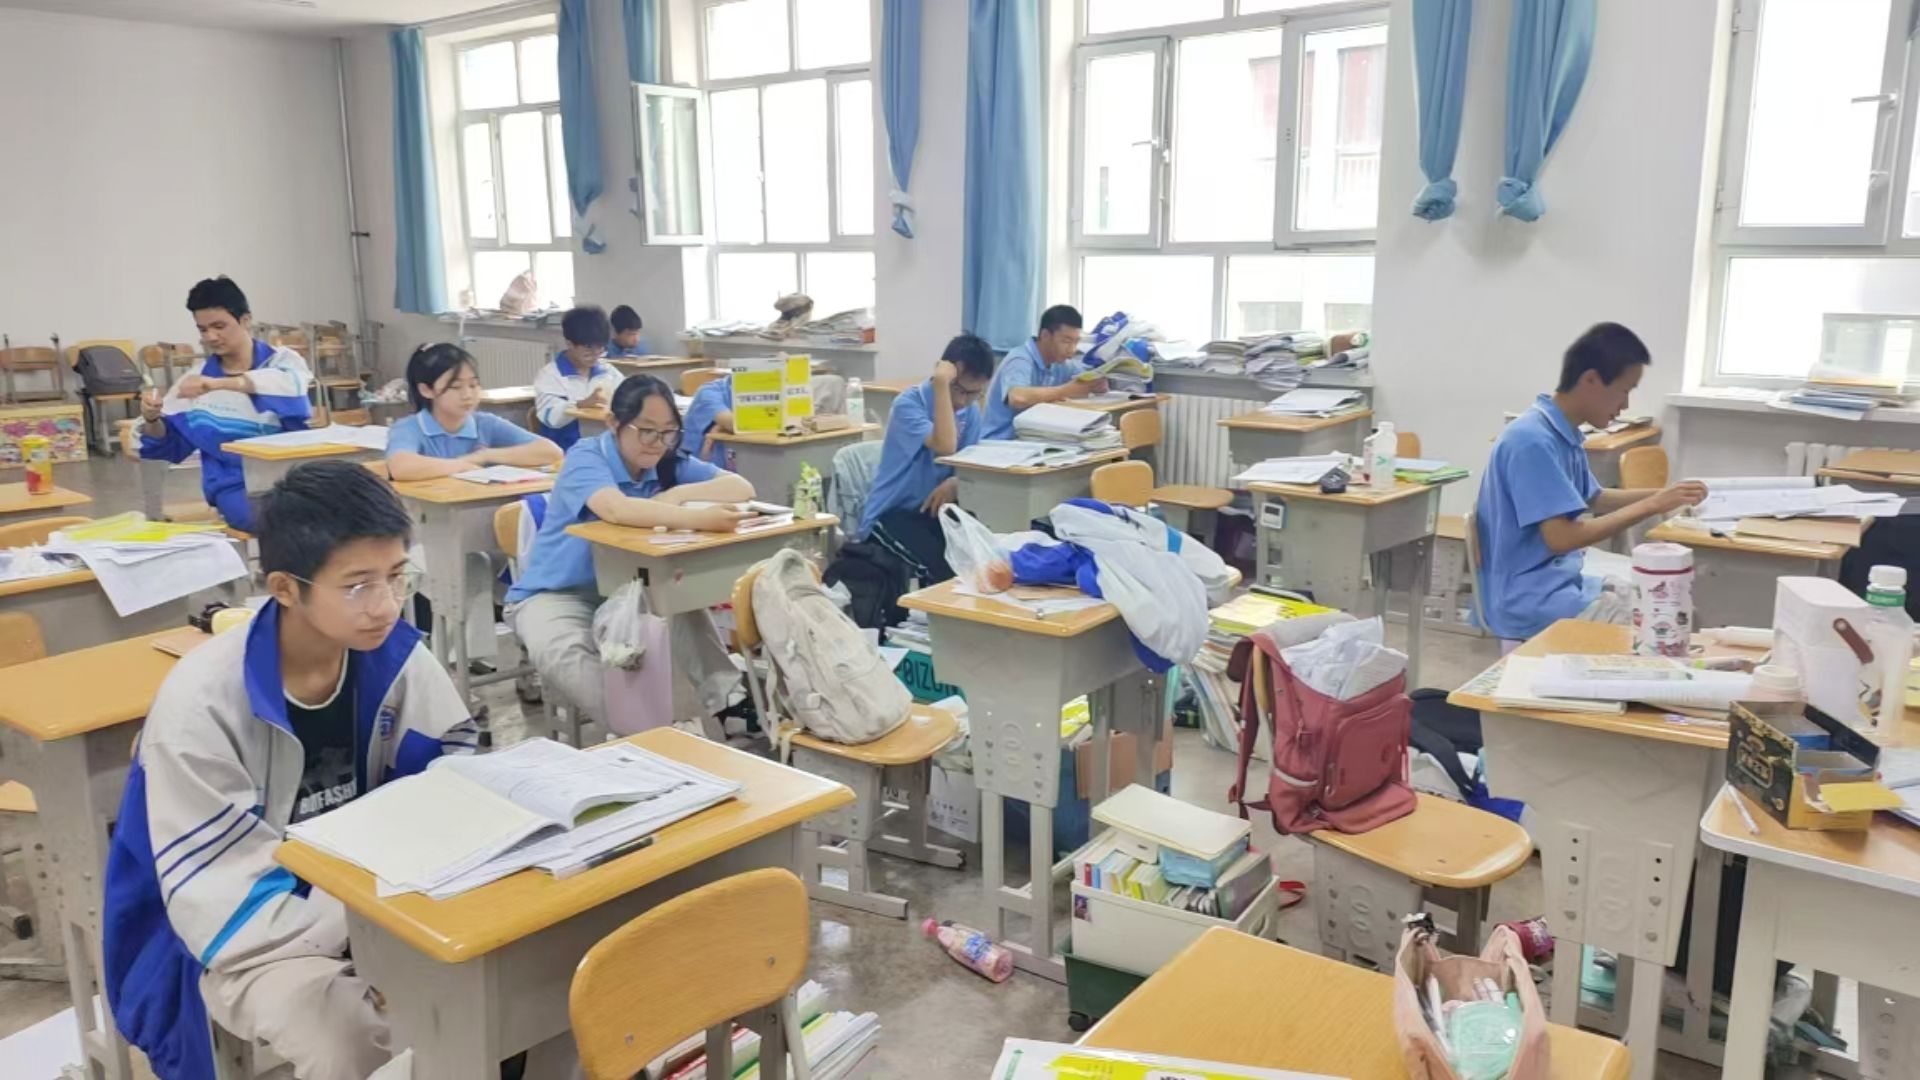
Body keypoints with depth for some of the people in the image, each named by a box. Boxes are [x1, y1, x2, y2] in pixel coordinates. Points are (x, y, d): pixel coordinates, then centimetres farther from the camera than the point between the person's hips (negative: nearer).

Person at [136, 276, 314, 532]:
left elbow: (291, 385, -24)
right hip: (237, 486, 1)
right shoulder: (198, 379, 10)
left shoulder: (282, 361, 3)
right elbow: (169, 448, 15)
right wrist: (152, 420, -7)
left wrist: (218, 385, -34)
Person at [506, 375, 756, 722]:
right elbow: (616, 509, -40)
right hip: (557, 593, -5)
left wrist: (678, 495, -24)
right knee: (561, 652, -35)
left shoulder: (670, 461, -2)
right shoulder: (586, 457, -18)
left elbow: (743, 488, -10)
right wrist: (698, 518, -52)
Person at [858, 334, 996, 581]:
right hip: (890, 514, -6)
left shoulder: (971, 411, 3)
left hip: (931, 509, 6)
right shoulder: (908, 403, -17)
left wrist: (954, 483, -17)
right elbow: (945, 447, -32)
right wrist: (941, 385, -30)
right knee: (945, 568, -28)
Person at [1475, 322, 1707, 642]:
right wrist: (1651, 506, -22)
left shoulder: (1566, 434, 7)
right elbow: (1561, 538, -27)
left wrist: (1660, 495, 11)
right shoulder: (1532, 441, -22)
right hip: (1529, 599, -10)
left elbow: (1593, 500, 24)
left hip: (1563, 582, 10)